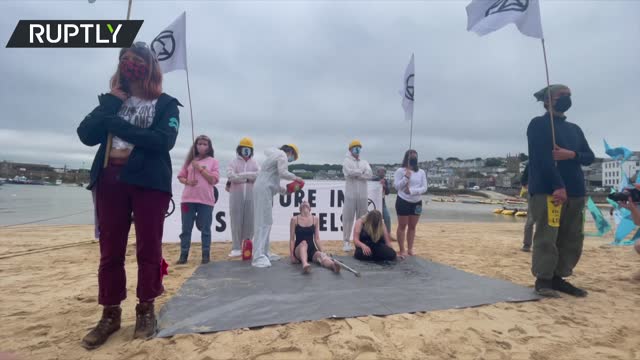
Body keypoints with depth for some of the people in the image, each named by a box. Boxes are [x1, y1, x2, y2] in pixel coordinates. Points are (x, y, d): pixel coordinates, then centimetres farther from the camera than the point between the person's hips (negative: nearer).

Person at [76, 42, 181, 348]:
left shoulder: (165, 104, 5)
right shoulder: (113, 99, 16)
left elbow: (163, 141, -13)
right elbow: (87, 135, 3)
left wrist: (118, 124, -9)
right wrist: (112, 101, -1)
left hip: (149, 181, -3)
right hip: (110, 179, 4)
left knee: (148, 248, 2)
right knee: (110, 250, 7)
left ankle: (145, 310, 18)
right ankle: (110, 314, 21)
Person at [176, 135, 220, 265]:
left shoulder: (213, 162, 4)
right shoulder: (190, 160, 12)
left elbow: (214, 180, -5)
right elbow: (180, 176, 14)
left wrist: (200, 168, -10)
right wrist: (187, 182, -7)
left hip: (206, 200, -2)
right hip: (188, 199, 3)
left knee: (205, 229, 4)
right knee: (186, 229, 6)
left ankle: (206, 255, 14)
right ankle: (183, 254, 15)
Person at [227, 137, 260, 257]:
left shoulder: (254, 163, 14)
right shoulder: (233, 162, 7)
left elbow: (260, 175, -4)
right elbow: (231, 176, -10)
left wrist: (240, 176, -10)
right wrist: (249, 175, -8)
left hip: (251, 195, 2)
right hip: (236, 195, -2)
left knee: (249, 222, 2)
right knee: (236, 221, -2)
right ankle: (236, 248, 4)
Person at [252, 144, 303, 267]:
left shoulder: (274, 155, 28)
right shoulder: (282, 155, -1)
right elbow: (283, 173, -16)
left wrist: (284, 190, 18)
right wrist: (295, 177, 1)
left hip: (264, 189, 10)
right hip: (264, 190, -10)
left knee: (266, 222, 12)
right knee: (263, 222, -14)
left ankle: (264, 253, 17)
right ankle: (258, 256, -17)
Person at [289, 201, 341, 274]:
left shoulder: (315, 219, 7)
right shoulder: (294, 219, 0)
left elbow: (317, 239, 11)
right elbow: (292, 239, 1)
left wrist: (322, 252, 7)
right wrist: (292, 255, -5)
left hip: (312, 249, 3)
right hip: (299, 250, -2)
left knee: (320, 255, -30)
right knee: (303, 243, -35)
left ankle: (333, 265, -63)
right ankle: (305, 264, -65)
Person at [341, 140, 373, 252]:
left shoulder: (364, 162, 14)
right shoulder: (347, 161, 3)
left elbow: (370, 174, -3)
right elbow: (349, 172, -17)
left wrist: (356, 174, -12)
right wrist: (362, 171, -5)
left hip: (363, 195, 4)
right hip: (350, 195, -4)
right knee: (348, 218, -2)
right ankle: (346, 242, 6)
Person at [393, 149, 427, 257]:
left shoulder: (421, 172, 3)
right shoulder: (400, 171, -6)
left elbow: (424, 188, -2)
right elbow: (396, 186, -10)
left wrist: (412, 190, -17)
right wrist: (406, 177, -21)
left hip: (417, 202, 4)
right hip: (403, 201, -4)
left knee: (412, 226, 10)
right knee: (402, 226, 2)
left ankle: (410, 249, 20)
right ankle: (402, 250, 9)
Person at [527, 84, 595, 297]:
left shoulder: (574, 129, 21)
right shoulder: (538, 124, -1)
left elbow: (589, 157, 16)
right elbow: (542, 157, -12)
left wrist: (572, 155, -7)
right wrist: (558, 186, -19)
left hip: (575, 191, 7)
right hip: (546, 190, -7)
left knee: (573, 239, 8)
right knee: (547, 237, -8)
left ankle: (558, 277, 18)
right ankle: (543, 279, 3)